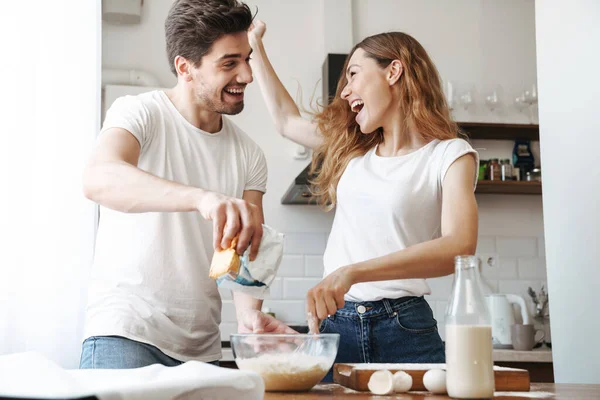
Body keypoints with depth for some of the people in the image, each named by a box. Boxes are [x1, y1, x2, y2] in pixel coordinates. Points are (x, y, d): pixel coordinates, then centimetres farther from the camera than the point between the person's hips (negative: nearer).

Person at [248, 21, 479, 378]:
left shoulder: (450, 155, -4)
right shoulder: (353, 149, 15)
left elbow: (460, 247, -21)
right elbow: (287, 120, 32)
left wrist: (351, 272, -31)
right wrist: (255, 46, 36)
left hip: (403, 330, -5)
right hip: (334, 325, 5)